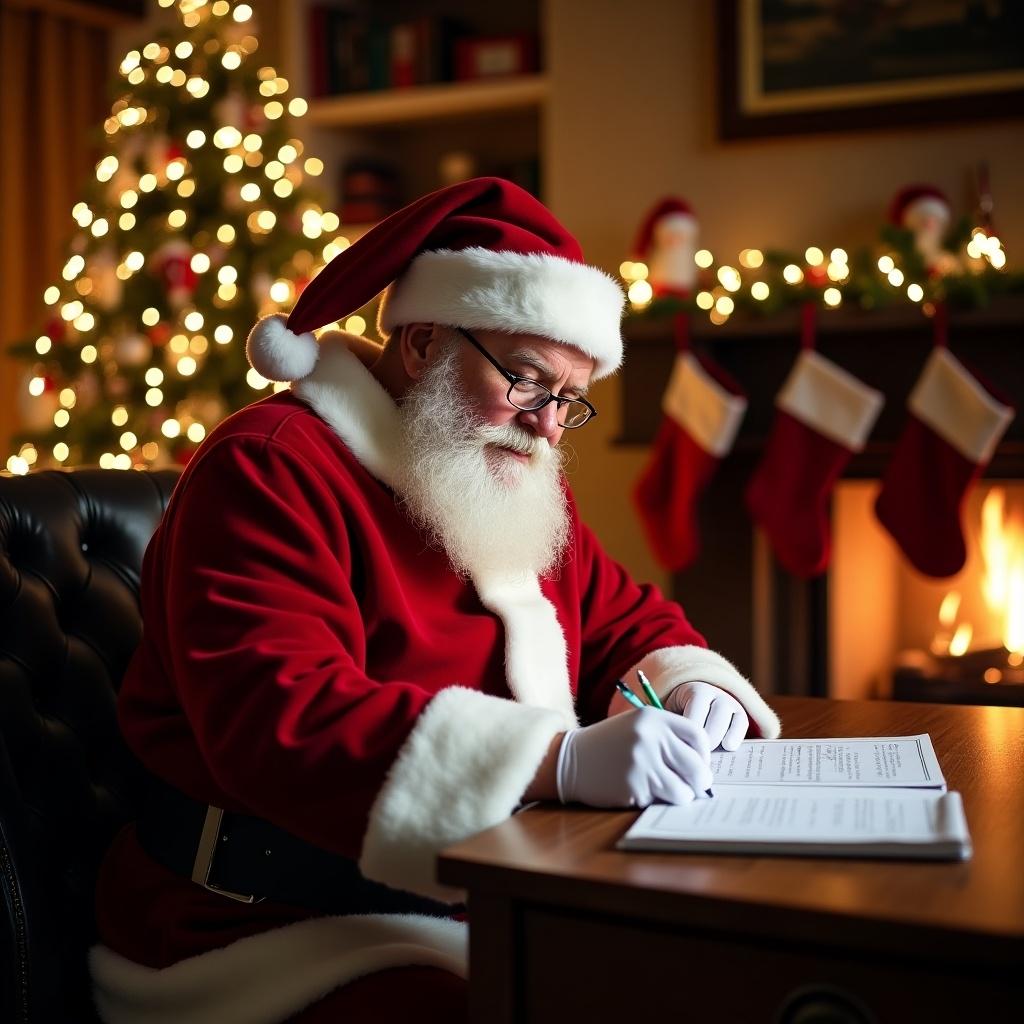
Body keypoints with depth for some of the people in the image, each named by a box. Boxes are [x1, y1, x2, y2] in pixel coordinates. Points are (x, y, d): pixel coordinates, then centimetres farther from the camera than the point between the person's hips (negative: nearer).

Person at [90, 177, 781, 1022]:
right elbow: (273, 720, -26)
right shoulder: (272, 470, -13)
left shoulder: (524, 489, 16)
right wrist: (559, 759, -35)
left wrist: (688, 683, -2)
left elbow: (626, 619, 24)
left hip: (491, 905, 8)